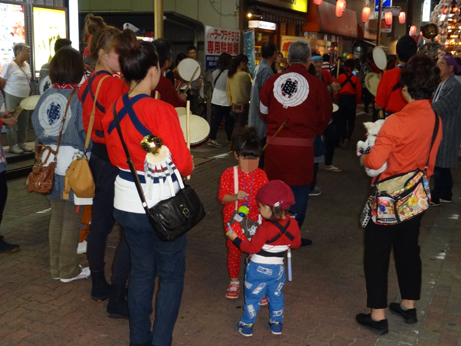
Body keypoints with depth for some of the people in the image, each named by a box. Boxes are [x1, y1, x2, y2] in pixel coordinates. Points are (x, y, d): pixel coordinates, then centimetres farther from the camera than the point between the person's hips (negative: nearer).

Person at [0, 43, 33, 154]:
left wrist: (28, 92, 12)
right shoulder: (9, 65, -11)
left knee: (24, 122, 9)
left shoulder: (27, 65, 10)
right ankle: (13, 145, 6)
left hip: (25, 98, 7)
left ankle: (21, 143, 19)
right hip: (12, 98, -7)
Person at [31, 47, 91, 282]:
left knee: (56, 215, 18)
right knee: (72, 218, 8)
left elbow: (37, 126, 7)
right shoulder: (78, 97, -16)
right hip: (73, 162, -6)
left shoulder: (46, 96, 1)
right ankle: (69, 270, 18)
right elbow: (85, 131, -14)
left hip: (50, 161, 6)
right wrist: (89, 152, 2)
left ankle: (56, 266, 28)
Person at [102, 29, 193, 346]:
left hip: (127, 204, 6)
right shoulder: (161, 111, -21)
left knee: (141, 271, 21)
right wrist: (189, 166, 3)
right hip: (161, 207, -6)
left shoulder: (113, 112, -2)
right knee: (171, 275, 12)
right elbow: (182, 163, -18)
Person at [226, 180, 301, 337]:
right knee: (276, 297, 23)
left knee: (252, 298, 13)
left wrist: (235, 238, -12)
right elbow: (296, 243, 4)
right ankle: (277, 324, 34)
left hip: (259, 269, -5)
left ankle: (247, 326, 26)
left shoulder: (265, 228, -28)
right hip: (278, 269, 5)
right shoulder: (293, 224, -10)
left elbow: (252, 248, -21)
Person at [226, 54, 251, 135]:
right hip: (243, 104, -7)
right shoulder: (244, 75, -17)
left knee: (236, 125, 18)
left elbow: (228, 90, 11)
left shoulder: (230, 75, 3)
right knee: (240, 126, 2)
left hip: (234, 104, 7)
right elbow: (250, 89, -5)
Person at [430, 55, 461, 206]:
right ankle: (445, 195, 23)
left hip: (446, 131, -9)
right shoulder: (442, 84, 14)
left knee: (439, 165, -4)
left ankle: (435, 197, 4)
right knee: (442, 165, 14)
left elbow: (439, 107, -24)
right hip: (439, 129, 9)